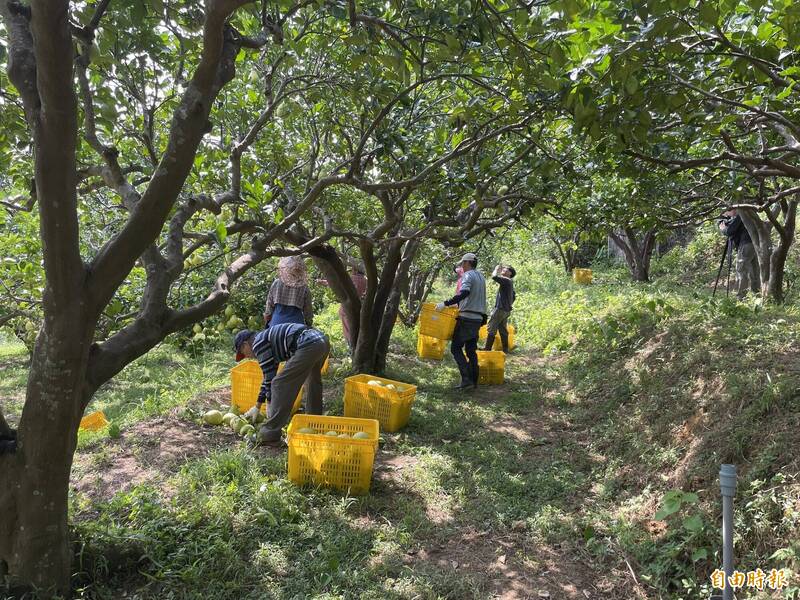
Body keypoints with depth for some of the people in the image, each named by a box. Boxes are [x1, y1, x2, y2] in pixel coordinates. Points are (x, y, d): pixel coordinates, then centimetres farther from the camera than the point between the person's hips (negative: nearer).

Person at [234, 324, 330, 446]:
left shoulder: (258, 343, 5)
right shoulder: (267, 338, 31)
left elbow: (269, 376, 2)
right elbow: (269, 375, 36)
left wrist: (270, 404, 13)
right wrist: (257, 406, 41)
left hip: (308, 345, -10)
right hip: (323, 340, 10)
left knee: (279, 384, -3)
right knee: (312, 379, 33)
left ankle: (269, 435, 0)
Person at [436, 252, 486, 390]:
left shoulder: (468, 275, -9)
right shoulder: (481, 277, 19)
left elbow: (464, 293, -27)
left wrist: (446, 303, -27)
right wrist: (460, 304, 25)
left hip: (467, 318, -8)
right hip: (478, 318, 8)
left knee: (456, 348, -5)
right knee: (471, 350, 12)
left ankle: (466, 379, -13)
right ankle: (474, 381, 11)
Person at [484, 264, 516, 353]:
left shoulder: (506, 280, -12)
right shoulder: (509, 283, 19)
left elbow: (494, 276, -26)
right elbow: (513, 297, 27)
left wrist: (496, 269, -8)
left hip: (500, 309, -10)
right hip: (506, 310, 10)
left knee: (491, 329, -7)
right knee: (503, 330, 11)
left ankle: (487, 349, -8)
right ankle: (505, 350, 12)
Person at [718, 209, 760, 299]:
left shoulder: (739, 216, -6)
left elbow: (729, 231, -12)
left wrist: (723, 228, 7)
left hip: (746, 245, -9)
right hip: (756, 245, 9)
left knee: (741, 272, -6)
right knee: (755, 273, 12)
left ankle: (740, 298, -7)